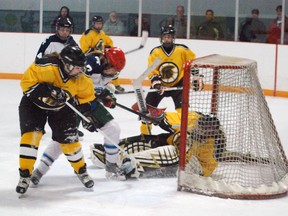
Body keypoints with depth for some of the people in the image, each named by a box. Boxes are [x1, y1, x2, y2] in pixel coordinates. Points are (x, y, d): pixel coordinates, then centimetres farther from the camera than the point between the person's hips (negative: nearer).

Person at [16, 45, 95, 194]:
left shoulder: (81, 79, -18)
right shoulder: (46, 68, -35)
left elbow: (86, 96, 0)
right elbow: (27, 81, -33)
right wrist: (47, 91, -42)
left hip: (61, 107, 3)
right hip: (34, 103, -3)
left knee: (69, 139, -1)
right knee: (31, 134, -18)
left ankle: (81, 170, 23)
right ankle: (25, 175, -8)